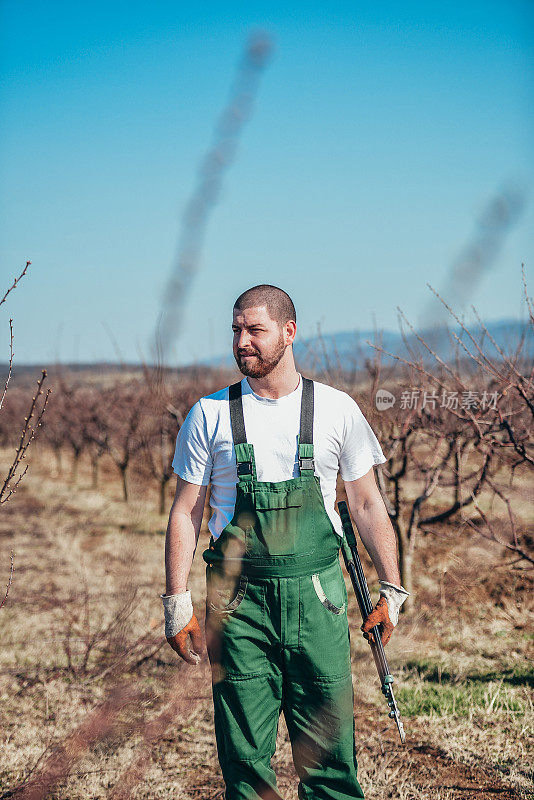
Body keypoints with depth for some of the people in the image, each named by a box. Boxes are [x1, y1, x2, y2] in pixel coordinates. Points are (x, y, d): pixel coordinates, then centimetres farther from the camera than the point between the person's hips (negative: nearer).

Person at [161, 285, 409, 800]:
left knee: (328, 750, 1)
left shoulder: (337, 410, 4)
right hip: (237, 600, 0)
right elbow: (185, 512, 7)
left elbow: (367, 505, 9)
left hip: (316, 593, 0)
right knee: (244, 753, 3)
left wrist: (391, 591, 6)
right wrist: (177, 603, 1)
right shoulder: (210, 415, 4)